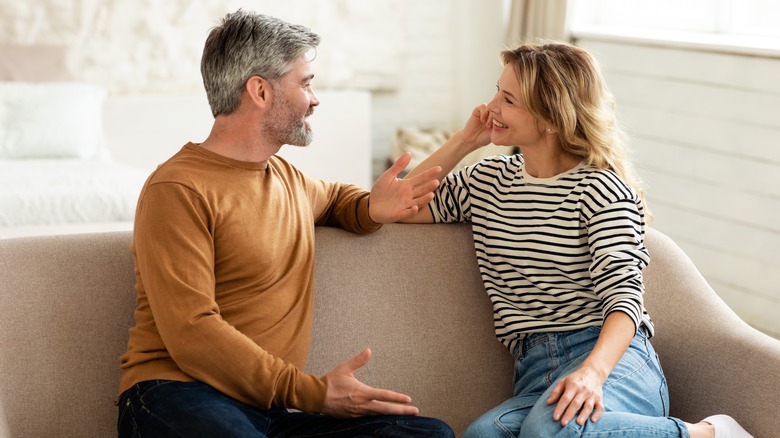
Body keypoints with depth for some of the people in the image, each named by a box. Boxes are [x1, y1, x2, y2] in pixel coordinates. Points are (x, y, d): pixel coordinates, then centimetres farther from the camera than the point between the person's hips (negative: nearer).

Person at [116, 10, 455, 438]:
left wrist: (371, 208, 19)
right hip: (178, 394, -8)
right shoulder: (178, 190, -7)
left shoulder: (286, 177, 21)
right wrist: (312, 392, -18)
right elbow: (192, 335, -16)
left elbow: (334, 197, 45)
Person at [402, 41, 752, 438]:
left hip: (613, 359, -4)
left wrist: (592, 372, -31)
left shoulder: (602, 191, -3)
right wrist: (463, 141, 11)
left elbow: (623, 297, -13)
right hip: (534, 371, 5)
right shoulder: (487, 181, 18)